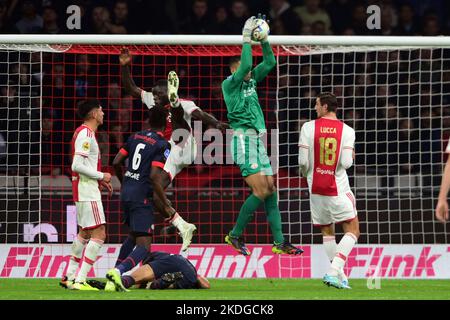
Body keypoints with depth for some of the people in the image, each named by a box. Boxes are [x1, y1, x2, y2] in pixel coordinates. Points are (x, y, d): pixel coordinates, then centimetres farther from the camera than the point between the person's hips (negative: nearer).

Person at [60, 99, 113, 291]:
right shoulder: (86, 134, -16)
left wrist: (100, 180, 15)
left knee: (85, 233, 20)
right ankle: (79, 281, -16)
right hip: (87, 191, -11)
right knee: (99, 234, -13)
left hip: (84, 191, 11)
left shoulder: (85, 133, 16)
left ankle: (69, 277, 26)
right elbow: (77, 166, -22)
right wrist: (101, 176, -14)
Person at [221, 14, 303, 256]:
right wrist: (247, 39, -19)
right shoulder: (229, 83, -6)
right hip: (243, 139, -8)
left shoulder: (251, 81, 15)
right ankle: (235, 235, -3)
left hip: (257, 140, 8)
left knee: (271, 189, 4)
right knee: (261, 191, -14)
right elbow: (245, 66, -23)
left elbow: (269, 63, 14)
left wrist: (264, 40, 2)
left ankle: (279, 242, 5)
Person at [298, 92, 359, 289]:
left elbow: (303, 161, -6)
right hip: (338, 188, -2)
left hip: (316, 188, 2)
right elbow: (346, 162, -12)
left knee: (327, 232, 17)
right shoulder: (346, 131, -5)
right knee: (352, 230, 5)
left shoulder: (308, 127, -4)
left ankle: (340, 275, 12)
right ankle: (333, 271, -13)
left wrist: (304, 172, 17)